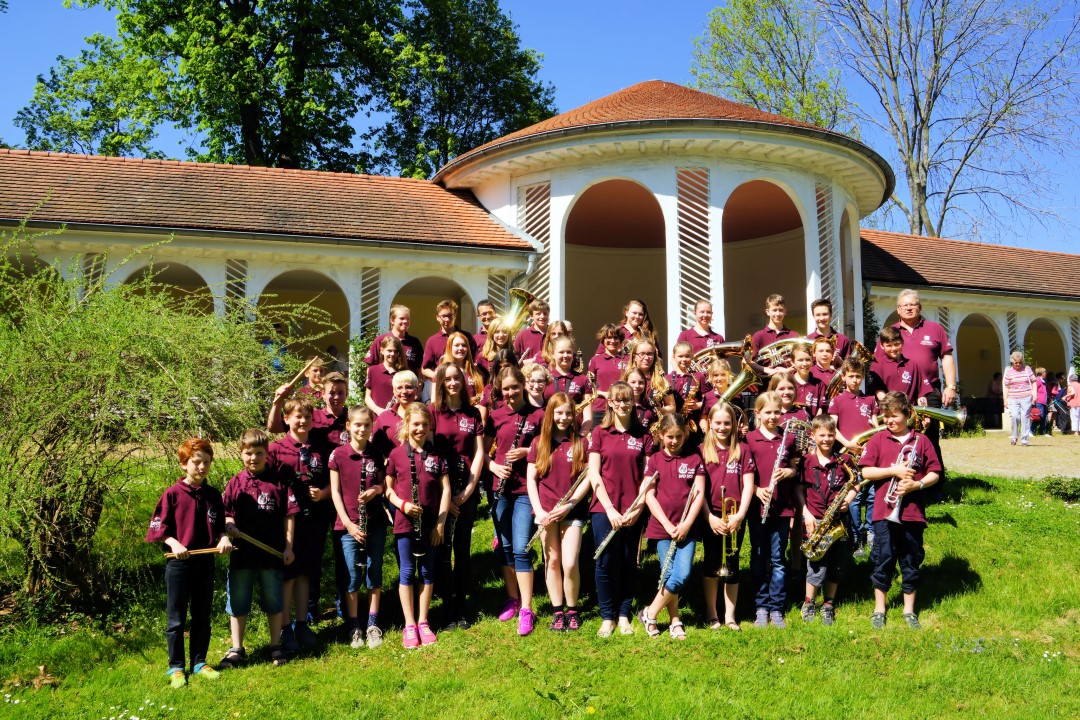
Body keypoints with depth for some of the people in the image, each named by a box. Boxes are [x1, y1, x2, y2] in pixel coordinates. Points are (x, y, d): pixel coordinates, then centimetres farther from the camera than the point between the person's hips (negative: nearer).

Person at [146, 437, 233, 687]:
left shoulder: (214, 496, 4)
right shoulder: (172, 494, -7)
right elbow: (158, 528, -5)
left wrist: (224, 539, -8)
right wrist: (174, 543, -20)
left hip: (205, 562, 4)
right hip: (178, 563, -4)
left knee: (202, 617, 13)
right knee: (176, 619, 7)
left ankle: (200, 663, 25)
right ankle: (176, 668, 17)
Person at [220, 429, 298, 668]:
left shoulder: (278, 482, -2)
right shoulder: (235, 483, 2)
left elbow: (289, 515, 0)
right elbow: (226, 514, 7)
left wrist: (288, 547, -2)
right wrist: (229, 526, -14)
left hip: (272, 553, -1)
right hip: (242, 552, 2)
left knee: (274, 603, 10)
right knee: (237, 603, 10)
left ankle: (276, 646, 25)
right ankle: (236, 650, 23)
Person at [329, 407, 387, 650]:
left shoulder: (376, 454, 2)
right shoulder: (338, 454, -5)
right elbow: (335, 491, -3)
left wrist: (376, 490, -14)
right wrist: (348, 523, -10)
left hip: (375, 522, 2)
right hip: (348, 525, -2)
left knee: (374, 574, 8)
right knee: (353, 576, 3)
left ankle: (372, 624, 20)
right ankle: (354, 627, 16)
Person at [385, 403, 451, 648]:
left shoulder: (436, 455, 1)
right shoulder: (396, 454, -2)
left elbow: (445, 489, 1)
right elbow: (388, 488, 4)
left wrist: (440, 522, -5)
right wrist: (403, 505, -14)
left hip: (431, 523, 2)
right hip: (405, 522, -1)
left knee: (428, 571, 9)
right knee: (407, 571, 5)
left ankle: (423, 622, 21)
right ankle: (409, 625, 14)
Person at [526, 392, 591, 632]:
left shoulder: (581, 443, 1)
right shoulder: (539, 443, 5)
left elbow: (587, 479, -3)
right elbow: (531, 478, 3)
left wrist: (567, 506, -12)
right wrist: (539, 510, -8)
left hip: (573, 510, -2)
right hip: (546, 511, 2)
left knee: (570, 563, -7)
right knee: (552, 561, 6)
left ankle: (572, 610, 14)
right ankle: (557, 612, 18)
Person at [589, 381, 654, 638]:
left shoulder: (643, 435, 4)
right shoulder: (600, 432, 2)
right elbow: (594, 474, -3)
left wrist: (637, 509, -8)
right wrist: (610, 509, -10)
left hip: (632, 512, 1)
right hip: (604, 509, -1)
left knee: (629, 563, 8)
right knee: (606, 563, 1)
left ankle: (624, 615, 22)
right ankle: (607, 617, 15)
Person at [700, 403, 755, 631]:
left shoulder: (742, 450, 2)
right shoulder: (703, 450, 0)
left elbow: (748, 485, -2)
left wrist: (739, 515, -11)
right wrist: (710, 517, -11)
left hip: (735, 516, 1)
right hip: (711, 517, 0)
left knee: (731, 564, 8)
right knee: (712, 563, 7)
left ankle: (730, 615, 18)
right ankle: (711, 614, 18)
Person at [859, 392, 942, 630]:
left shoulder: (921, 441, 4)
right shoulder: (878, 440, 2)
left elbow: (935, 474, 3)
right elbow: (866, 471, -5)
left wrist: (917, 484, -15)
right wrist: (894, 471, -15)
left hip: (913, 512, 1)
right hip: (884, 511, -1)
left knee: (912, 562, 10)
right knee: (883, 561, 5)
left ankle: (909, 610, 23)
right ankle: (879, 608, 19)